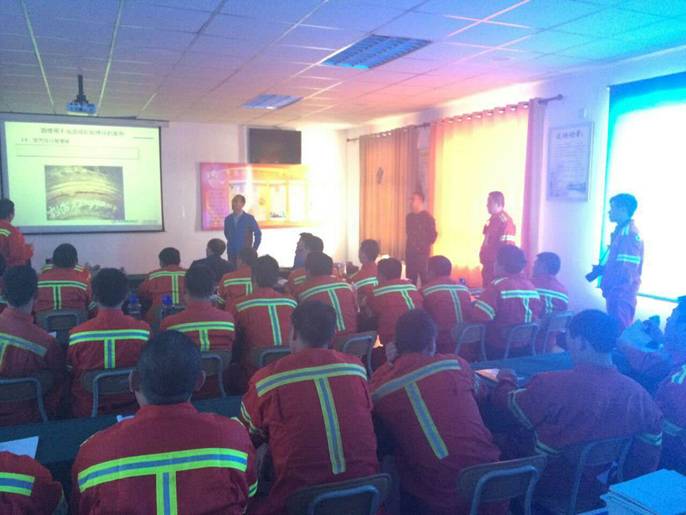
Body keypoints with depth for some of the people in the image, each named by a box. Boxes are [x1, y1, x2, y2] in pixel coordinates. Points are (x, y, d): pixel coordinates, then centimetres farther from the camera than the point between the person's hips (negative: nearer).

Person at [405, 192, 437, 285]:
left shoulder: (427, 217, -7)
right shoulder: (409, 216, 12)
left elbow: (433, 235, -7)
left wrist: (424, 247, -4)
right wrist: (409, 246, 14)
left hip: (422, 253, -6)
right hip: (410, 252, 6)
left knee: (424, 277, -5)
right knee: (410, 278, 8)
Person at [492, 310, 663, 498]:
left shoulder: (552, 385, -29)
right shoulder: (638, 393, -17)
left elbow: (505, 402, -11)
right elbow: (651, 453, -6)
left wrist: (506, 380, 12)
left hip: (551, 483, -4)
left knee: (512, 439, 22)